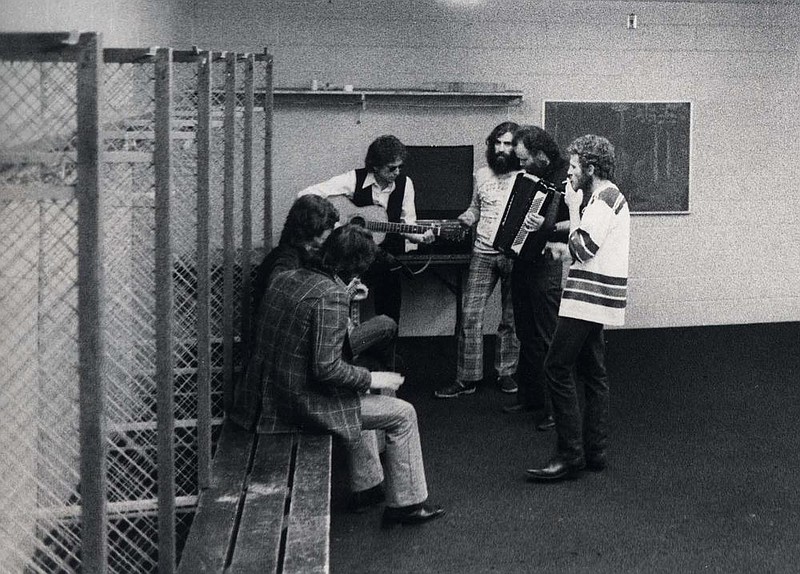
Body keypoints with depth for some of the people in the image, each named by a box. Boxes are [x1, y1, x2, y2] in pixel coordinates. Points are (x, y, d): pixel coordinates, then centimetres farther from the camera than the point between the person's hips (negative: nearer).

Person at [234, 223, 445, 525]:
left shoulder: (282, 278, 3)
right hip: (304, 403, -9)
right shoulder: (332, 296, -23)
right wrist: (372, 378, -11)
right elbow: (326, 368, -25)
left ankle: (367, 486, 40)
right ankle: (405, 504, 14)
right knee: (403, 414, 3)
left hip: (269, 393, 9)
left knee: (360, 395, 34)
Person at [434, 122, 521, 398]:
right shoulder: (481, 174, 10)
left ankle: (506, 372, 21)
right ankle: (467, 378, 4)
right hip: (483, 253, 3)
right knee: (470, 315, -2)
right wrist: (462, 220, 0)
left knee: (510, 318, 7)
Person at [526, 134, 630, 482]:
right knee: (592, 373, 12)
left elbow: (582, 248, -19)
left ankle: (570, 455, -9)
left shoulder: (604, 200, -15)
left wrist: (573, 208, -12)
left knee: (557, 368, -11)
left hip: (589, 297, -11)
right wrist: (563, 246, 8)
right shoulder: (607, 196, 18)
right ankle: (594, 452, 17)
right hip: (594, 298, 11)